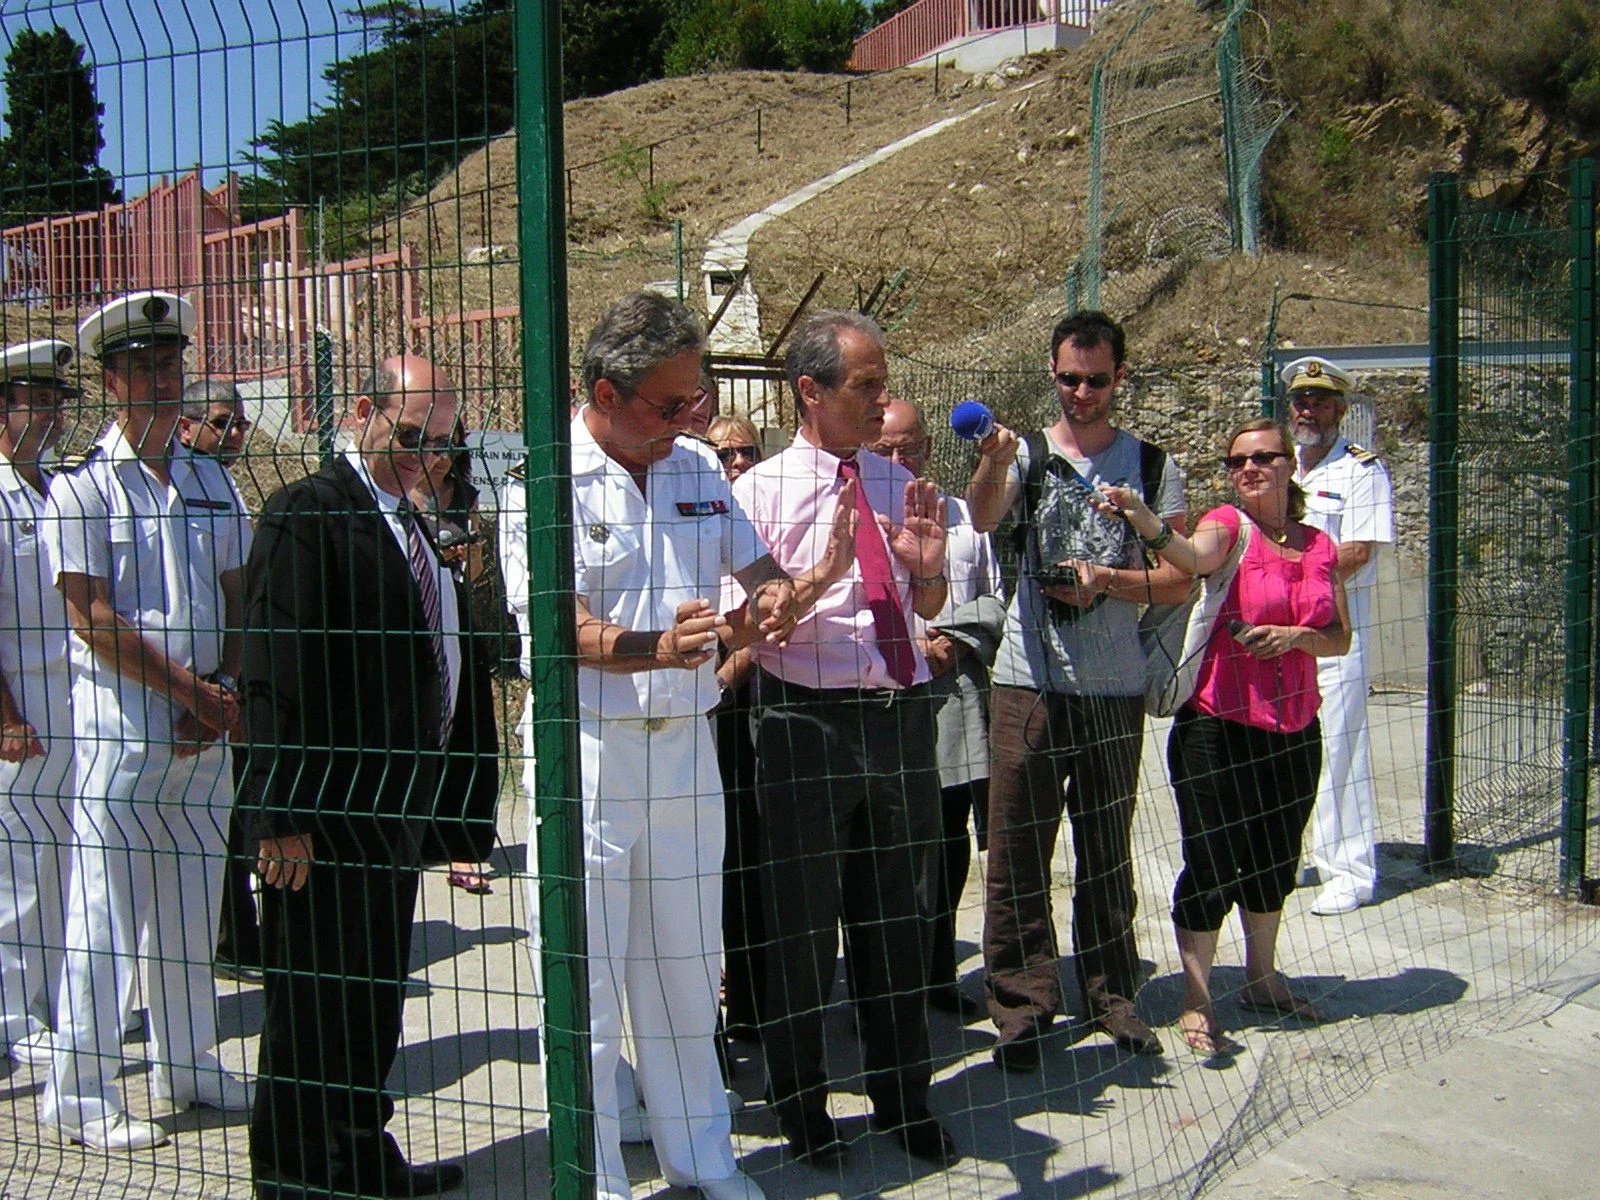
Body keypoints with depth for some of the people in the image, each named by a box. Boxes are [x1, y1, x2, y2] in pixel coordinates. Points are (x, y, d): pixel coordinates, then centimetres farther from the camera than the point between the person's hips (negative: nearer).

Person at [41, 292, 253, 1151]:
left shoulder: (210, 479, 12)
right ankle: (79, 1093, 9)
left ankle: (184, 1065, 26)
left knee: (193, 907, 12)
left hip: (205, 727, 5)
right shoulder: (81, 483, -5)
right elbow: (93, 620, -10)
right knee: (105, 913, -1)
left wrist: (224, 691, -5)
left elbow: (236, 597, 11)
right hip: (119, 723, -5)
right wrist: (191, 687, -10)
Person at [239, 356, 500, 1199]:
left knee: (373, 1007, 19)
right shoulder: (307, 513, -12)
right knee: (314, 1009, 3)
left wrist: (449, 810, 15)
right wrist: (282, 814, -21)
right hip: (329, 815, -9)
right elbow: (274, 672, -18)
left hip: (397, 814, 9)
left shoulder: (415, 528, 15)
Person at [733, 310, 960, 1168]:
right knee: (802, 925, 8)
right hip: (809, 718, -4)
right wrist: (820, 575, -26)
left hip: (901, 713, 5)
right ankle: (802, 1110, 28)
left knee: (896, 918, 16)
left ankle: (902, 1102, 33)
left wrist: (928, 564, -4)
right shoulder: (762, 491, -6)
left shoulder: (896, 483, 9)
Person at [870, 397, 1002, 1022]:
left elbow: (998, 601, 14)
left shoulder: (964, 518, 16)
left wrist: (958, 644, -3)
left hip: (957, 707, 4)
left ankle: (939, 974, 26)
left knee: (950, 849, 12)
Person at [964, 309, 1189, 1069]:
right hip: (1028, 679, -1)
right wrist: (994, 460, -38)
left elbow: (1180, 581, 3)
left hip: (1115, 686, 1)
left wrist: (1107, 580, -13)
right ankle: (1021, 1006, 11)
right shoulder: (1027, 455, 4)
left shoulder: (1151, 466, 7)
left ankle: (1111, 996, 24)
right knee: (1018, 850, 1)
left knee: (1107, 850, 11)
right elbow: (982, 517, -18)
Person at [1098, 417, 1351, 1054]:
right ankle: (1196, 1003, 8)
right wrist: (1143, 519, -50)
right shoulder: (1229, 525, -6)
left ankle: (1262, 980, 35)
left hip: (1294, 728, 5)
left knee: (1275, 859, 17)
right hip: (1220, 725, -5)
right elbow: (1192, 555, -30)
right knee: (1211, 863, -3)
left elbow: (1341, 638, 9)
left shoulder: (1320, 547, 8)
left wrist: (1296, 635, -12)